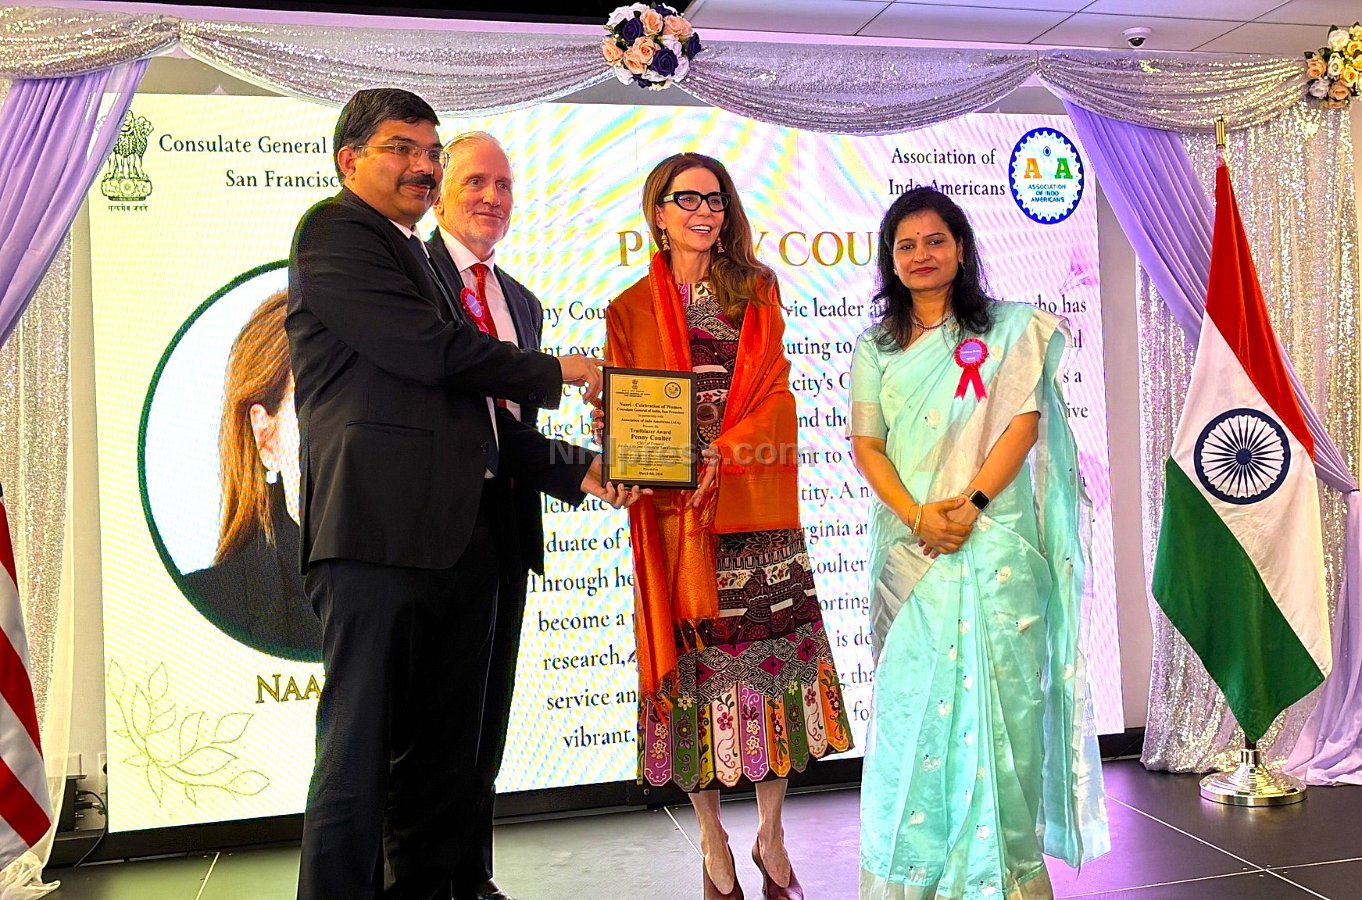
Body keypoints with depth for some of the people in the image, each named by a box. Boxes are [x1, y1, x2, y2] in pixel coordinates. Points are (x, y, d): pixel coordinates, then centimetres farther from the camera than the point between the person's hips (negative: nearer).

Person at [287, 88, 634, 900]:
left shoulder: (424, 263, 26)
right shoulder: (334, 230, 0)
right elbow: (432, 349, -12)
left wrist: (575, 468, 12)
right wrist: (554, 373, 3)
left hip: (461, 541, 8)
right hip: (378, 531, -8)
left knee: (446, 758, 12)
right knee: (360, 753, -2)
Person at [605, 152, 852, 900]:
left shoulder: (756, 293, 13)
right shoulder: (633, 309, 10)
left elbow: (774, 392, 2)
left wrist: (722, 455, -15)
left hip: (753, 501, 1)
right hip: (674, 506, -1)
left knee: (771, 643, -1)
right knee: (694, 653, 1)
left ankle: (771, 835, 15)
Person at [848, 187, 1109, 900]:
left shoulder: (1009, 328, 7)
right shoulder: (875, 348, 13)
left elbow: (1024, 422, -2)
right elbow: (866, 444, 5)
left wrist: (970, 501, -15)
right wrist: (917, 515, -11)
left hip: (993, 541, -2)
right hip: (909, 547, 2)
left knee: (998, 693, -2)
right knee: (913, 698, 3)